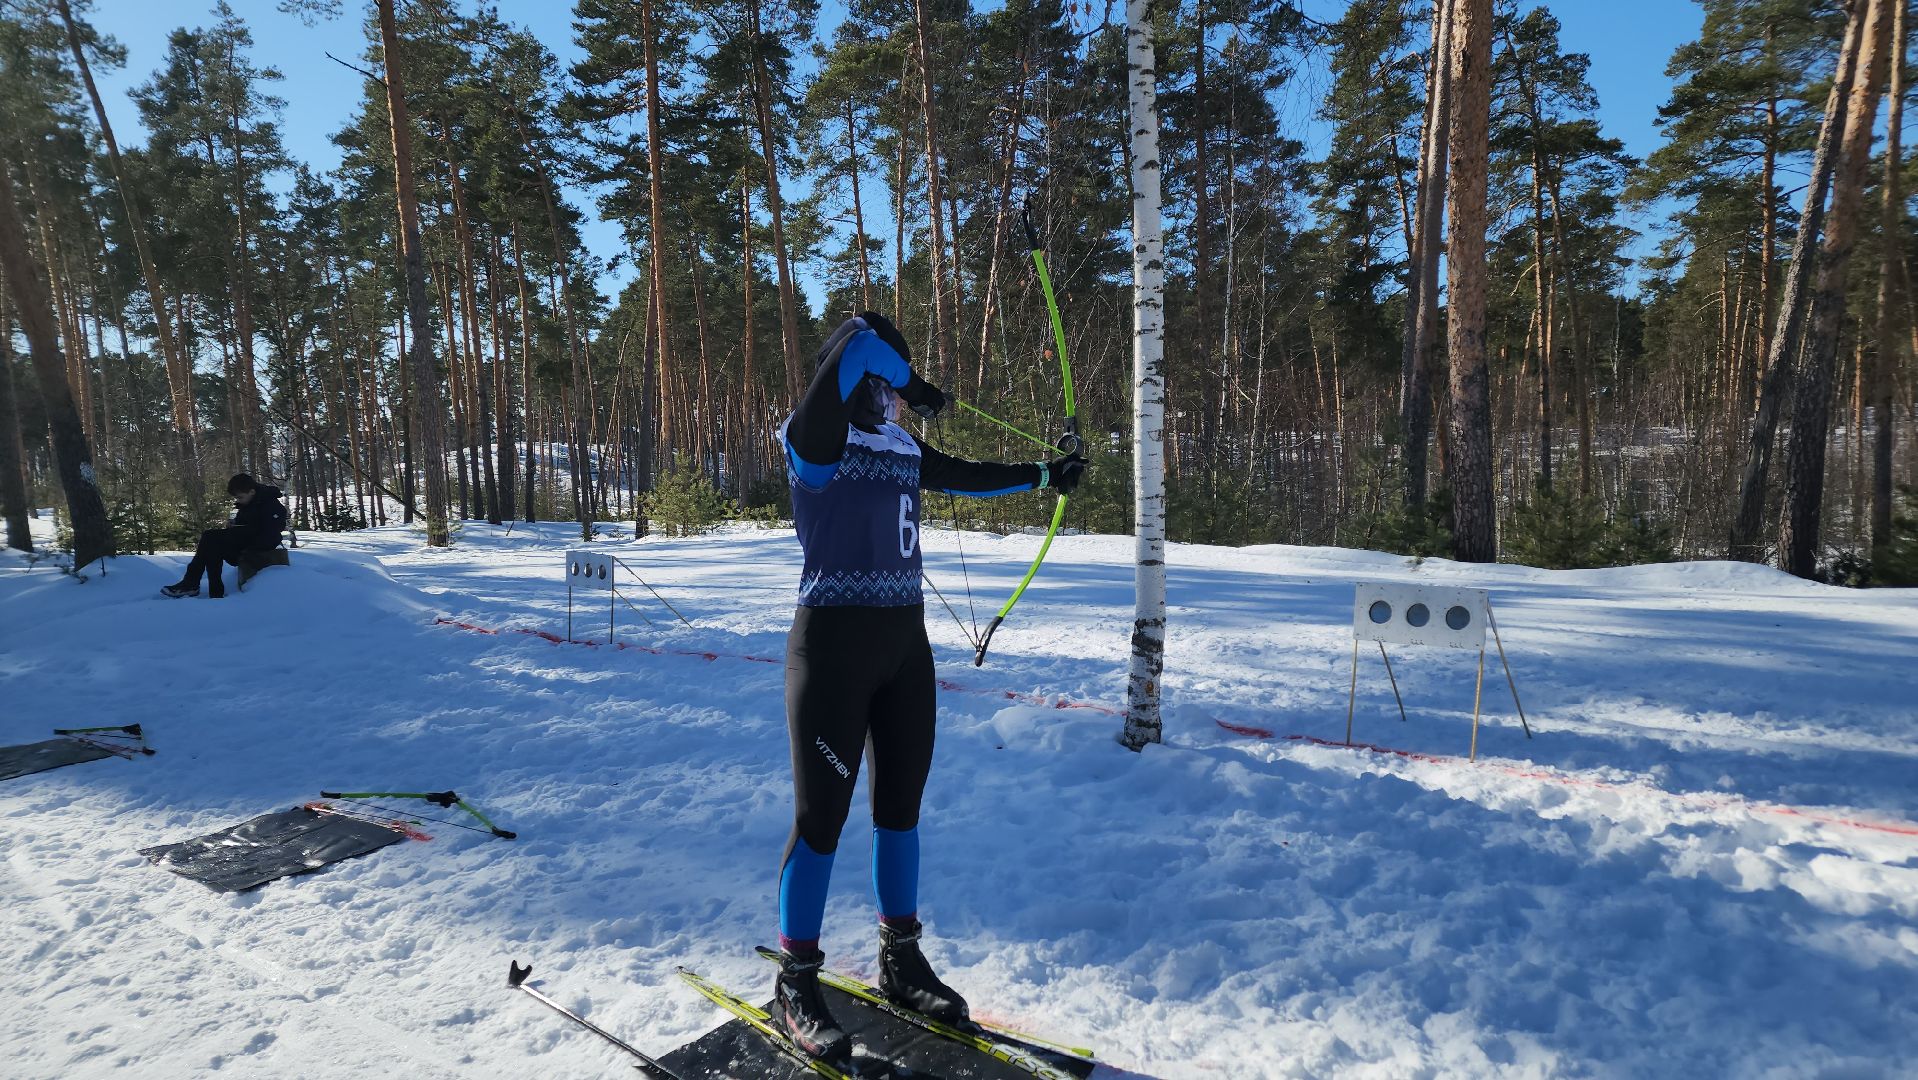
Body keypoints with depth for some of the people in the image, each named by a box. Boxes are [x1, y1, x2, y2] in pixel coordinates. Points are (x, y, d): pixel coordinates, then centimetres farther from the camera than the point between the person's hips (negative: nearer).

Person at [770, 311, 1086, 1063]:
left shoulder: (900, 447, 12)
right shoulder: (814, 440, -10)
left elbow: (965, 476, 27)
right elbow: (857, 343, -23)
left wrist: (1042, 476, 34)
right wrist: (913, 388, -8)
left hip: (905, 641, 7)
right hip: (834, 643, -7)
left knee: (901, 805, 14)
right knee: (821, 817, 0)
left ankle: (901, 961, 30)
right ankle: (796, 983, 18)